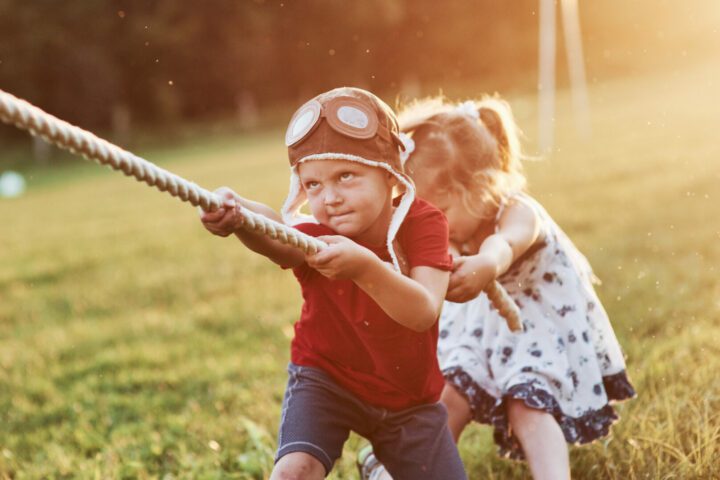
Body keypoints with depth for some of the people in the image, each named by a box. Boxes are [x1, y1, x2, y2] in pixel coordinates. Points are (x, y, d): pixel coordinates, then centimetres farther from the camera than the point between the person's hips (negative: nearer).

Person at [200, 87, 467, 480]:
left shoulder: (423, 223, -21)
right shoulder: (314, 238, -23)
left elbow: (424, 313, -36)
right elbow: (273, 238, -48)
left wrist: (364, 266, -54)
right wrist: (237, 216, -72)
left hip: (409, 394, 2)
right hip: (326, 378, -2)